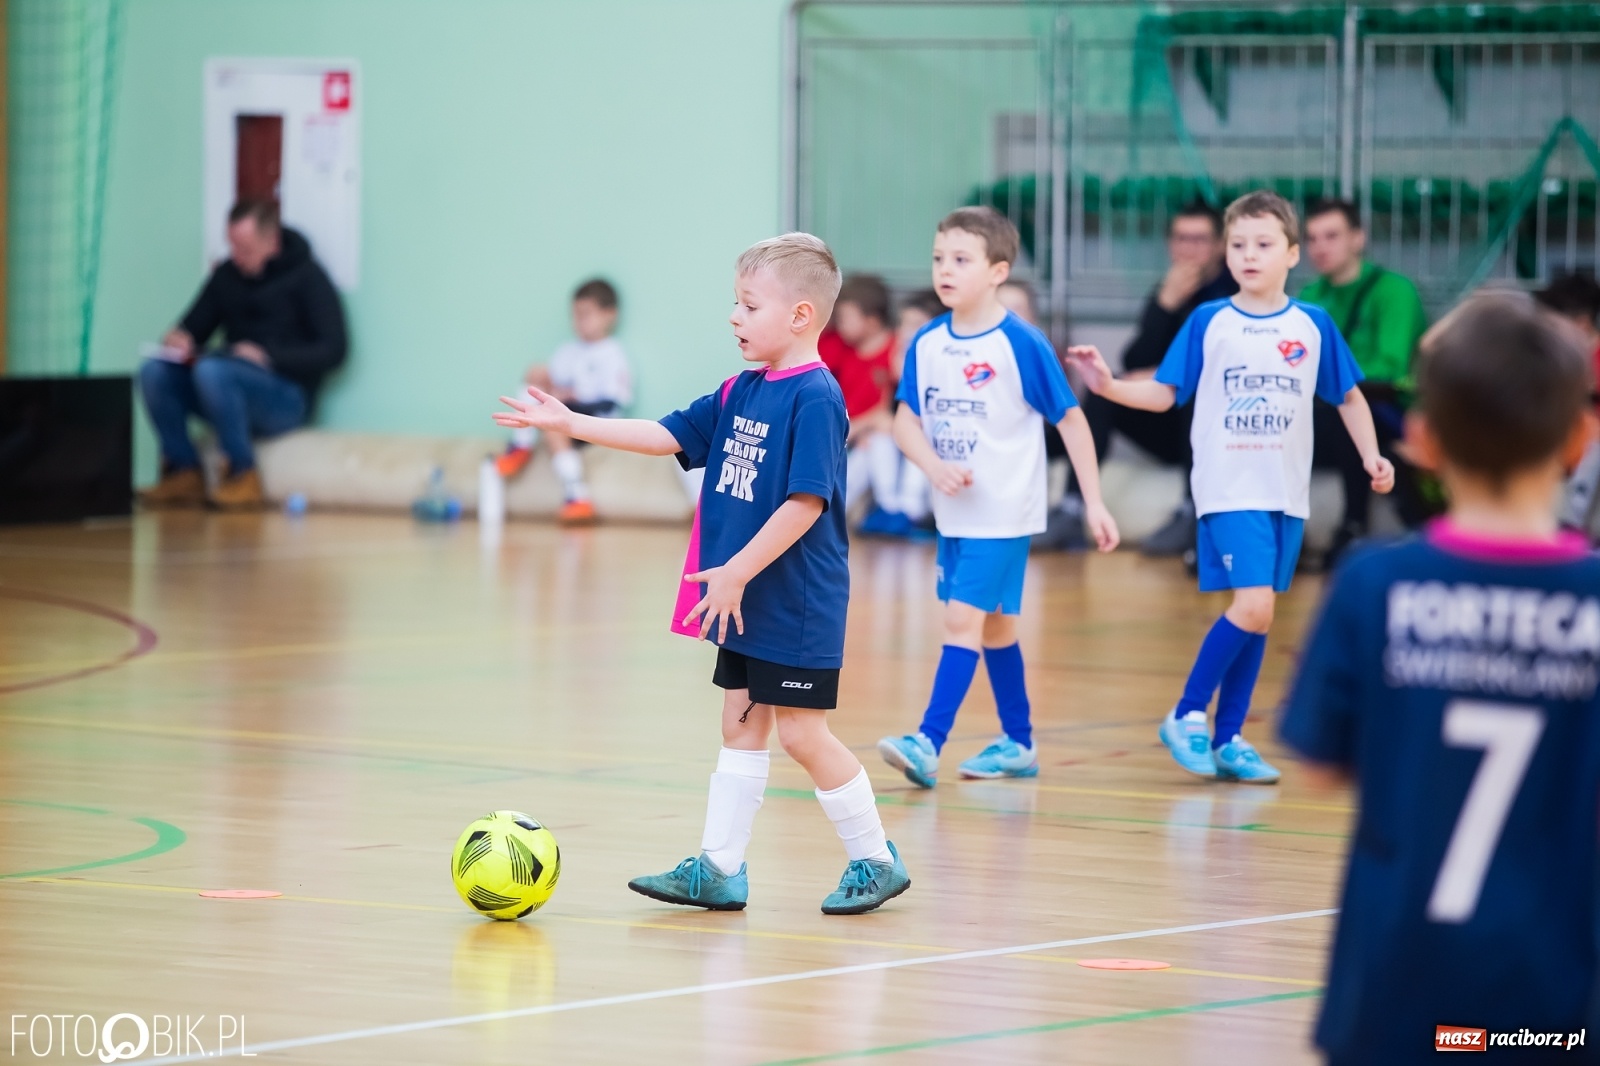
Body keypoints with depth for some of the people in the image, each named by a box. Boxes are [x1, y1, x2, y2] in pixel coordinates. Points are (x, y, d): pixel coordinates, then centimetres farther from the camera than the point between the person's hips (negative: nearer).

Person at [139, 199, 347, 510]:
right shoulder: (227, 274, 13)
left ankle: (242, 473, -22)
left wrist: (269, 356, -22)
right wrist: (178, 341, -7)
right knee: (154, 373, -18)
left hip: (287, 400, -6)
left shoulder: (307, 278, -4)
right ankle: (184, 472, -12)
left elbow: (333, 351, -11)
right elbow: (194, 328, 18)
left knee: (211, 370, -35)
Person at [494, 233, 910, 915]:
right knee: (741, 726, 11)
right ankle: (719, 869, 14)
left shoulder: (814, 398, -18)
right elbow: (669, 435, 15)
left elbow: (806, 502, -24)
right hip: (744, 602, 9)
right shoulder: (741, 392, 9)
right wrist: (571, 424, 9)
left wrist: (737, 572, -22)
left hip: (796, 605, -9)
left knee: (801, 731, -4)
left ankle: (876, 860, 9)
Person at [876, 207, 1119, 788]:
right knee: (994, 625, 15)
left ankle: (929, 742, -17)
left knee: (964, 619, -13)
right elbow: (907, 418, 4)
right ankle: (1019, 744, 27)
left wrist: (1094, 503, -9)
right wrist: (934, 466, -17)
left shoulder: (1022, 345, -14)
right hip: (953, 513, 6)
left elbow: (1072, 420, -8)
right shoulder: (926, 343, 0)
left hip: (1003, 512, -6)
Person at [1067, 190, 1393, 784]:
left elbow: (1349, 398, 13)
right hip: (1228, 490, -3)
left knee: (1257, 616, 8)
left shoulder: (1313, 326, 3)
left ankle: (1228, 739, 17)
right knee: (1253, 605, -17)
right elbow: (1164, 393, 1)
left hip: (1287, 495, 3)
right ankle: (1187, 717, -2)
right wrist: (1109, 387, -15)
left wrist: (1371, 457, 1)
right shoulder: (1209, 323, -1)